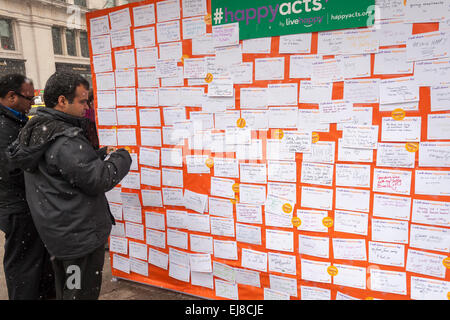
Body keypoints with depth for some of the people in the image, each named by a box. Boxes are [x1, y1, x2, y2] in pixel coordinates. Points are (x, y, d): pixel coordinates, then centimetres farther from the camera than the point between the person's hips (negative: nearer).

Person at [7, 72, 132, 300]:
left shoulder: (37, 131, 7)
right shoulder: (65, 140, -25)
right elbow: (99, 180, -24)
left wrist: (103, 154, 6)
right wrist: (122, 157, -8)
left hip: (57, 232, 10)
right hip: (80, 236, -10)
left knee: (65, 291, 25)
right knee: (82, 293, 6)